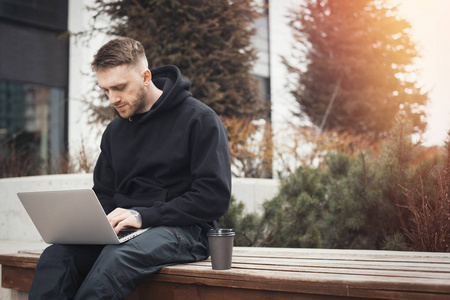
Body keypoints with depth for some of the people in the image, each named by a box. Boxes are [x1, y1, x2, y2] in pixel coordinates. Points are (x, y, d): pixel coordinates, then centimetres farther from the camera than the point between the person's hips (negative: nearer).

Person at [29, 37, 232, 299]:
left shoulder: (199, 119, -3)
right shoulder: (115, 130, 18)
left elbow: (215, 197, -11)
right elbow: (103, 195, 24)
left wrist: (144, 216, -17)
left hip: (183, 229, -5)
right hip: (124, 231, 6)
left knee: (117, 258, -37)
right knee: (56, 255, -23)